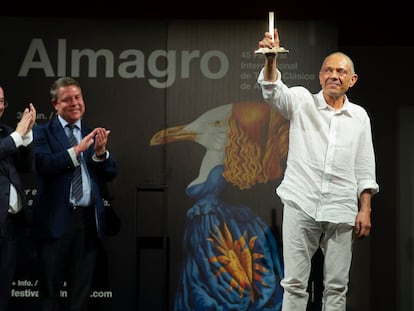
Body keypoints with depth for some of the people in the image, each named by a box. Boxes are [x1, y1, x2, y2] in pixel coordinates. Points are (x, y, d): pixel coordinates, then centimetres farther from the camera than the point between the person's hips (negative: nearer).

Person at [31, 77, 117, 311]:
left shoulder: (94, 134, 11)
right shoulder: (43, 132, 1)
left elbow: (110, 175, 4)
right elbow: (44, 165, -16)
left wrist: (101, 151, -14)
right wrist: (79, 148, -23)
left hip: (89, 220, 4)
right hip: (56, 219, -3)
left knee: (82, 289, 12)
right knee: (51, 290, 6)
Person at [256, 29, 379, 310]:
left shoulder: (360, 116, 10)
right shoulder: (302, 101, 4)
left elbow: (365, 168, 11)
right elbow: (273, 91, -16)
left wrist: (365, 210, 3)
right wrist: (271, 59, -36)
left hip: (341, 211, 2)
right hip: (301, 205, -2)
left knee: (337, 286, 6)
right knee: (295, 283, 0)